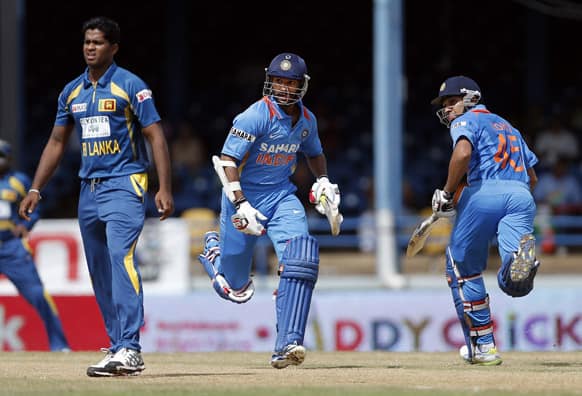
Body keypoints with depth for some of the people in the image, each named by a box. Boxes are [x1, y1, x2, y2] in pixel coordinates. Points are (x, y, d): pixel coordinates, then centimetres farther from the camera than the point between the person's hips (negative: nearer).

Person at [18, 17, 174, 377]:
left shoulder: (131, 86, -5)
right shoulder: (72, 91, 12)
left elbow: (156, 135, -8)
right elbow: (57, 143, 19)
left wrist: (165, 189, -16)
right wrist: (36, 190, 12)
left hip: (124, 184, -7)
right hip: (89, 189, 7)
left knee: (121, 256, -23)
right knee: (99, 271, 6)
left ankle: (129, 350, -30)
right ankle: (119, 348, 13)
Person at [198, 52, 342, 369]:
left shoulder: (307, 120, 1)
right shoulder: (256, 116, -19)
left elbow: (314, 153, 23)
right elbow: (227, 161, -23)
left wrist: (323, 182, 4)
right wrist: (240, 206, -32)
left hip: (281, 197, 4)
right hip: (245, 197, -4)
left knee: (300, 257, -24)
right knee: (237, 289, 8)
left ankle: (287, 344, -27)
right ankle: (214, 249, 46)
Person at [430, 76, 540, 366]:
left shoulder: (466, 121, 11)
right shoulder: (507, 126, 34)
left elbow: (463, 153, -12)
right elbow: (532, 177, 33)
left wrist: (447, 194, -3)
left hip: (484, 192, -5)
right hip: (522, 196, 5)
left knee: (462, 270, 14)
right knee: (514, 282, -14)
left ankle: (483, 345, 13)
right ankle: (522, 252, -50)